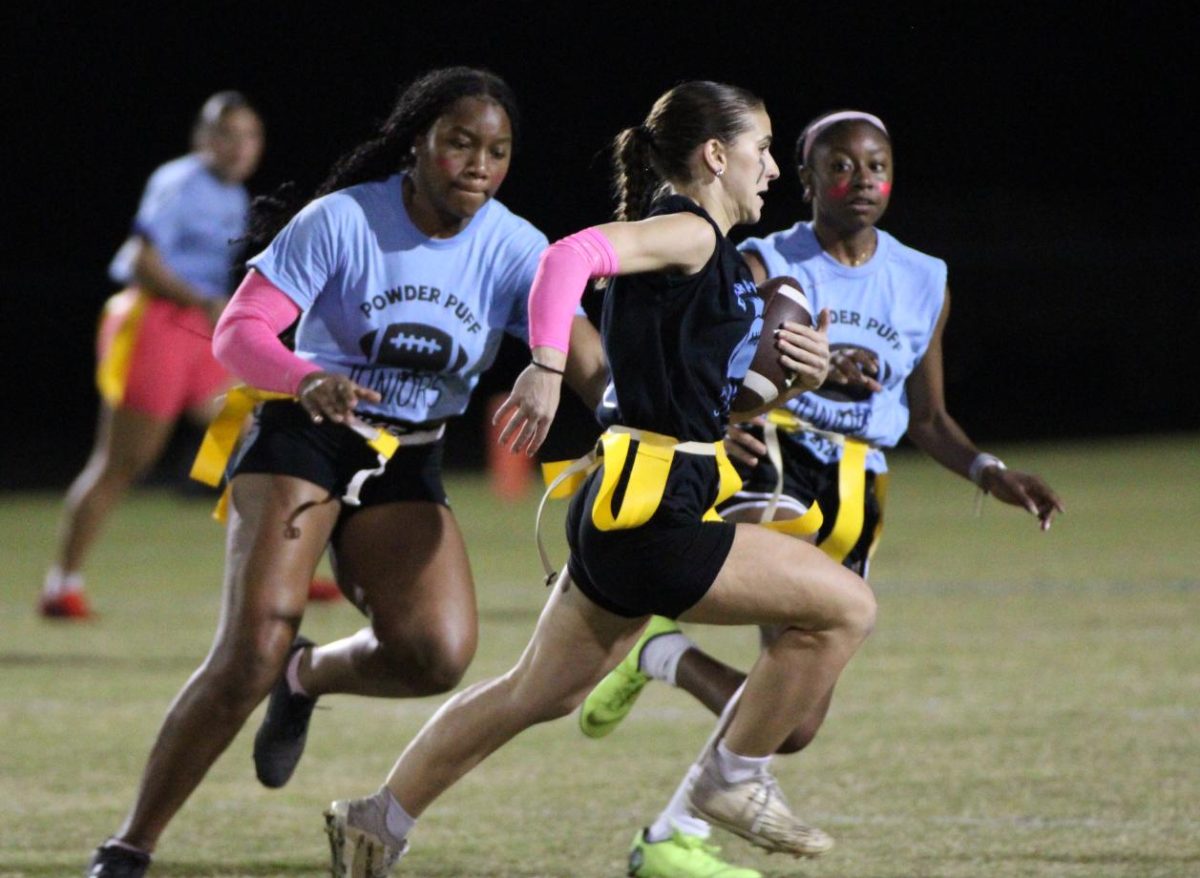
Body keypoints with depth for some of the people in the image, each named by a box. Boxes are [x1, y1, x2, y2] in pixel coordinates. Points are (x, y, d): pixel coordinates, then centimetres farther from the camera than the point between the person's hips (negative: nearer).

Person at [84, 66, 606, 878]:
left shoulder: (513, 249, -6)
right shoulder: (341, 222, -14)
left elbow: (589, 362, -14)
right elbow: (238, 331, -20)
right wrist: (308, 380, -40)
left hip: (407, 471, 4)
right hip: (303, 440, -4)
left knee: (440, 653, -20)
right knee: (251, 655, -21)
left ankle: (310, 677, 14)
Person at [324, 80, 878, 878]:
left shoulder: (715, 259, 19)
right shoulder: (688, 232, -10)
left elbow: (718, 392, 26)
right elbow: (572, 256, -27)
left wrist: (798, 372, 9)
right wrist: (546, 369, -36)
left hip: (622, 516, 10)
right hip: (651, 512, -10)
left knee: (543, 694, 20)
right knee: (846, 607, -7)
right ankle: (736, 781, 5)